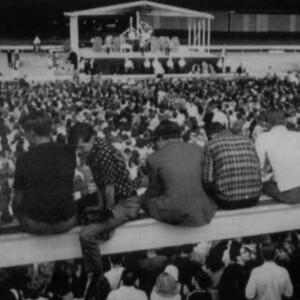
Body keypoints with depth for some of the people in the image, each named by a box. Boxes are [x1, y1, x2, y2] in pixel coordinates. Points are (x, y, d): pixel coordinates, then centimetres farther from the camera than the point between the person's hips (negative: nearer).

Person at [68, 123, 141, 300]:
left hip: (127, 203, -10)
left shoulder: (105, 153, -25)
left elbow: (109, 187, -21)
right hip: (112, 200, 10)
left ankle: (98, 277, -1)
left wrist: (107, 211, -11)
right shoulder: (91, 151, 5)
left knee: (87, 235, -23)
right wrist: (101, 206, 8)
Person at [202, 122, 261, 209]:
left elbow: (208, 179, -3)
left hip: (227, 202, -4)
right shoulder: (247, 141, 10)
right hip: (253, 199, 4)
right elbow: (257, 170, 10)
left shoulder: (210, 145, 0)